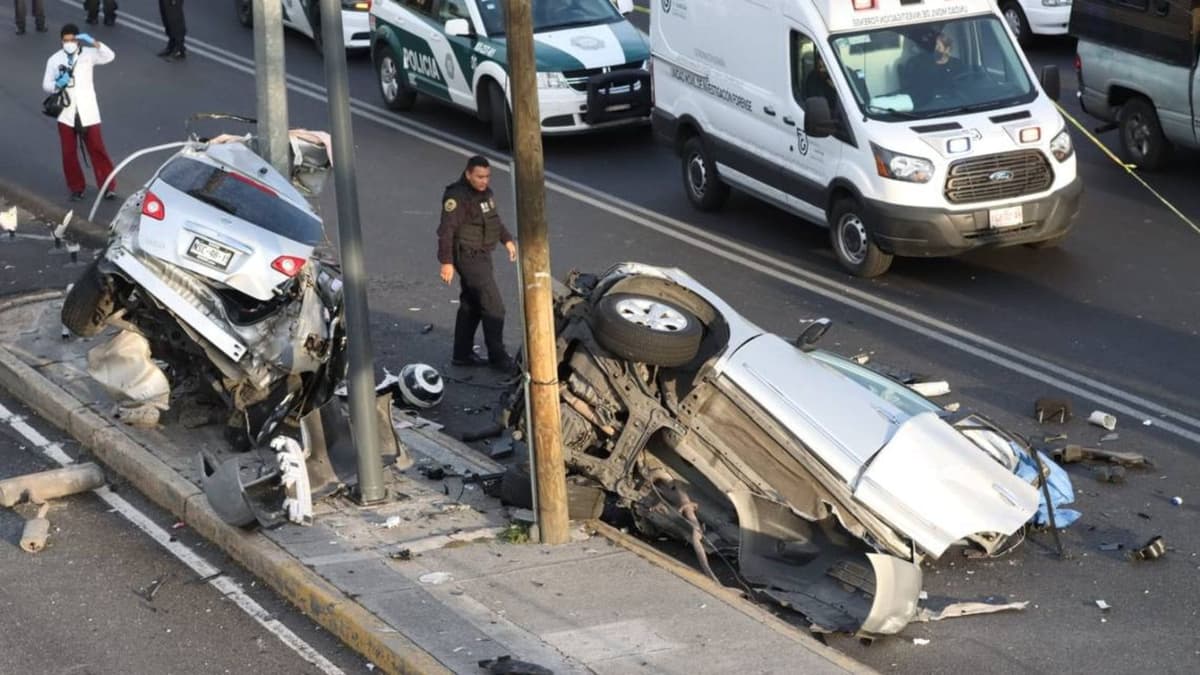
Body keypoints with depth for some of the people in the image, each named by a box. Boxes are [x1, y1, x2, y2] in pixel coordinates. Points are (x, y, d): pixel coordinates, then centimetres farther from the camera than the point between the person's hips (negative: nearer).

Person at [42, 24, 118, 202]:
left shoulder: (88, 54, -1)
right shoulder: (54, 60, 1)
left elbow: (109, 56, -15)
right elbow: (46, 84, 4)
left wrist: (93, 42, -26)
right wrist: (57, 84, -18)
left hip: (87, 112, -2)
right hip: (66, 113, 2)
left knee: (97, 149, -1)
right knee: (69, 152, 6)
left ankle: (108, 186, 6)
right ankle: (76, 188, 19)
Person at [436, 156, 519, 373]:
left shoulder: (484, 192, 9)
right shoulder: (457, 197, -20)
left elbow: (494, 219, 25)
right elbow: (446, 230, -21)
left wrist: (507, 240, 19)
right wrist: (447, 262, -23)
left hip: (481, 255, 10)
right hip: (468, 257, -10)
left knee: (471, 306, 16)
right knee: (493, 306, -9)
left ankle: (462, 354, 25)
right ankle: (497, 356, -2)